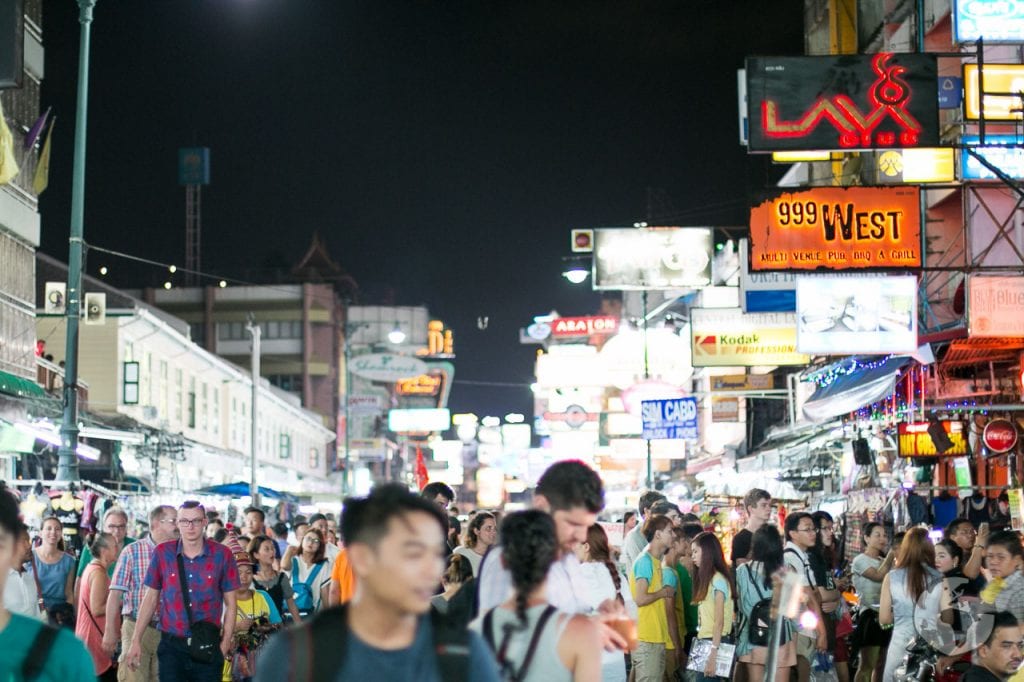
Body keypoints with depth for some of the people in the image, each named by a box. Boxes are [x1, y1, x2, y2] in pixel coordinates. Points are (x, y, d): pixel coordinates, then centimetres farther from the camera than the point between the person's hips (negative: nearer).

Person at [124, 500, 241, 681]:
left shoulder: (222, 555, -1)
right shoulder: (162, 553, 2)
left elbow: (230, 603, 4)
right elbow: (151, 598, 9)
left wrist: (225, 643, -4)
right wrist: (136, 641, 7)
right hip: (171, 646, 0)